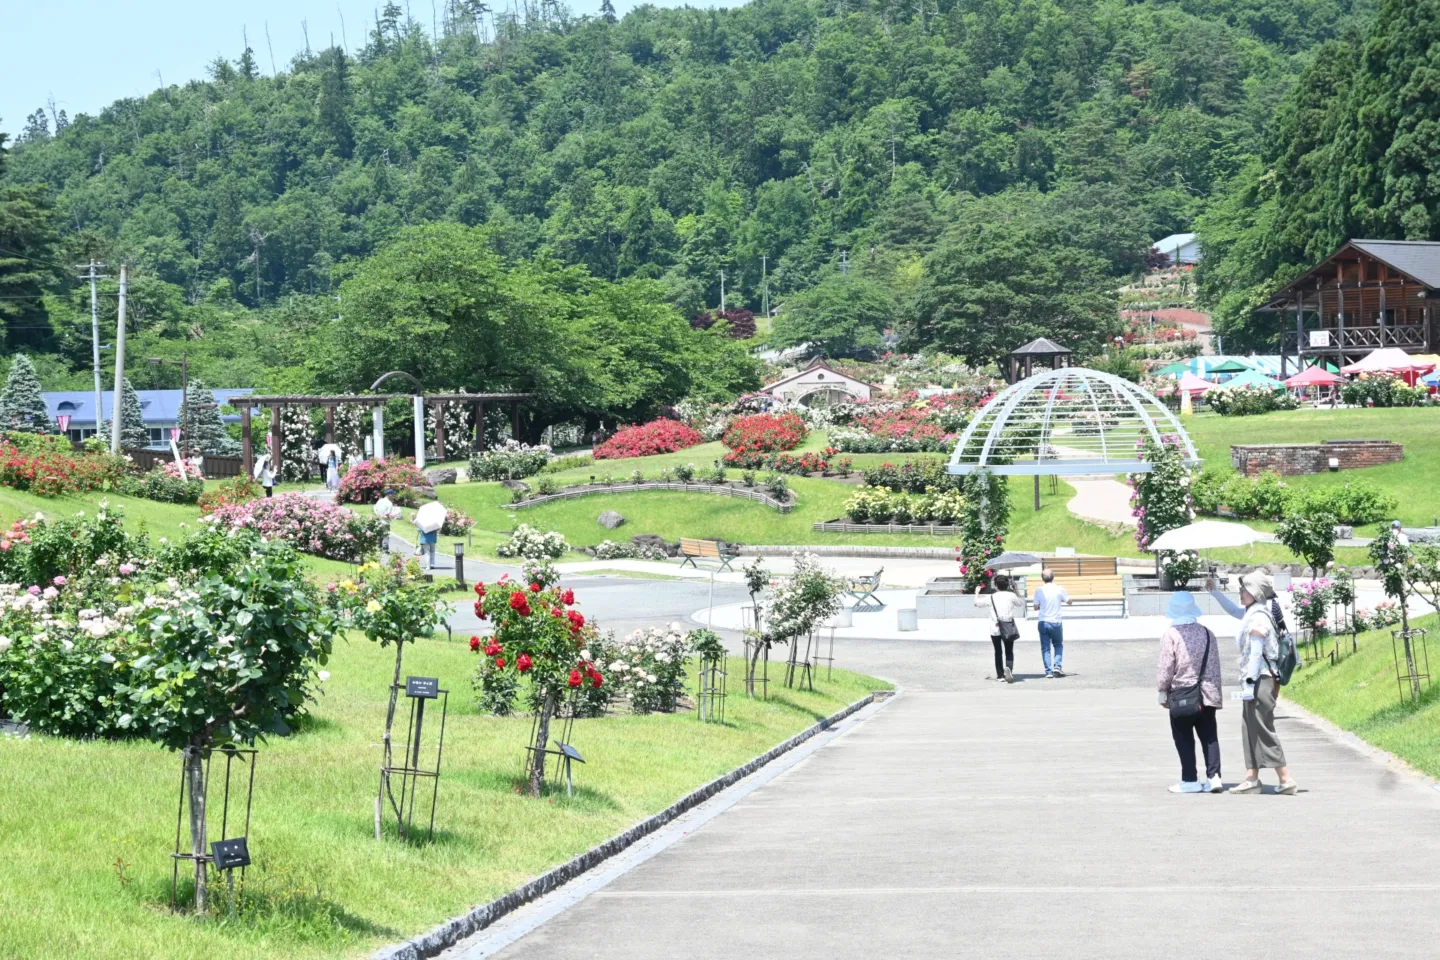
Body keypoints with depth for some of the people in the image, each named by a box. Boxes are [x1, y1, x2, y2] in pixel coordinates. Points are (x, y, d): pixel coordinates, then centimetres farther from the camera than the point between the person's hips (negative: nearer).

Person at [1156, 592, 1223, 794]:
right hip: (1207, 694, 5)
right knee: (1209, 737, 8)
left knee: (1184, 739, 3)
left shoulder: (1171, 634, -10)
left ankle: (1190, 780, 3)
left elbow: (1166, 666, -11)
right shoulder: (1207, 633, 6)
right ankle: (1213, 776, 2)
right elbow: (1215, 665, 12)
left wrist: (1162, 691, 0)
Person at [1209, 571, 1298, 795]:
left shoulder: (1258, 618, -17)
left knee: (1263, 731, -6)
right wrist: (1214, 592, 30)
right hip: (1257, 680, 10)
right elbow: (1234, 610, 32)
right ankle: (1251, 778, 17)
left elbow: (1256, 654, -20)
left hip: (1260, 681, -10)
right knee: (1250, 730, 13)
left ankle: (1286, 780, -4)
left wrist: (1249, 683, -20)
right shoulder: (1253, 613, 11)